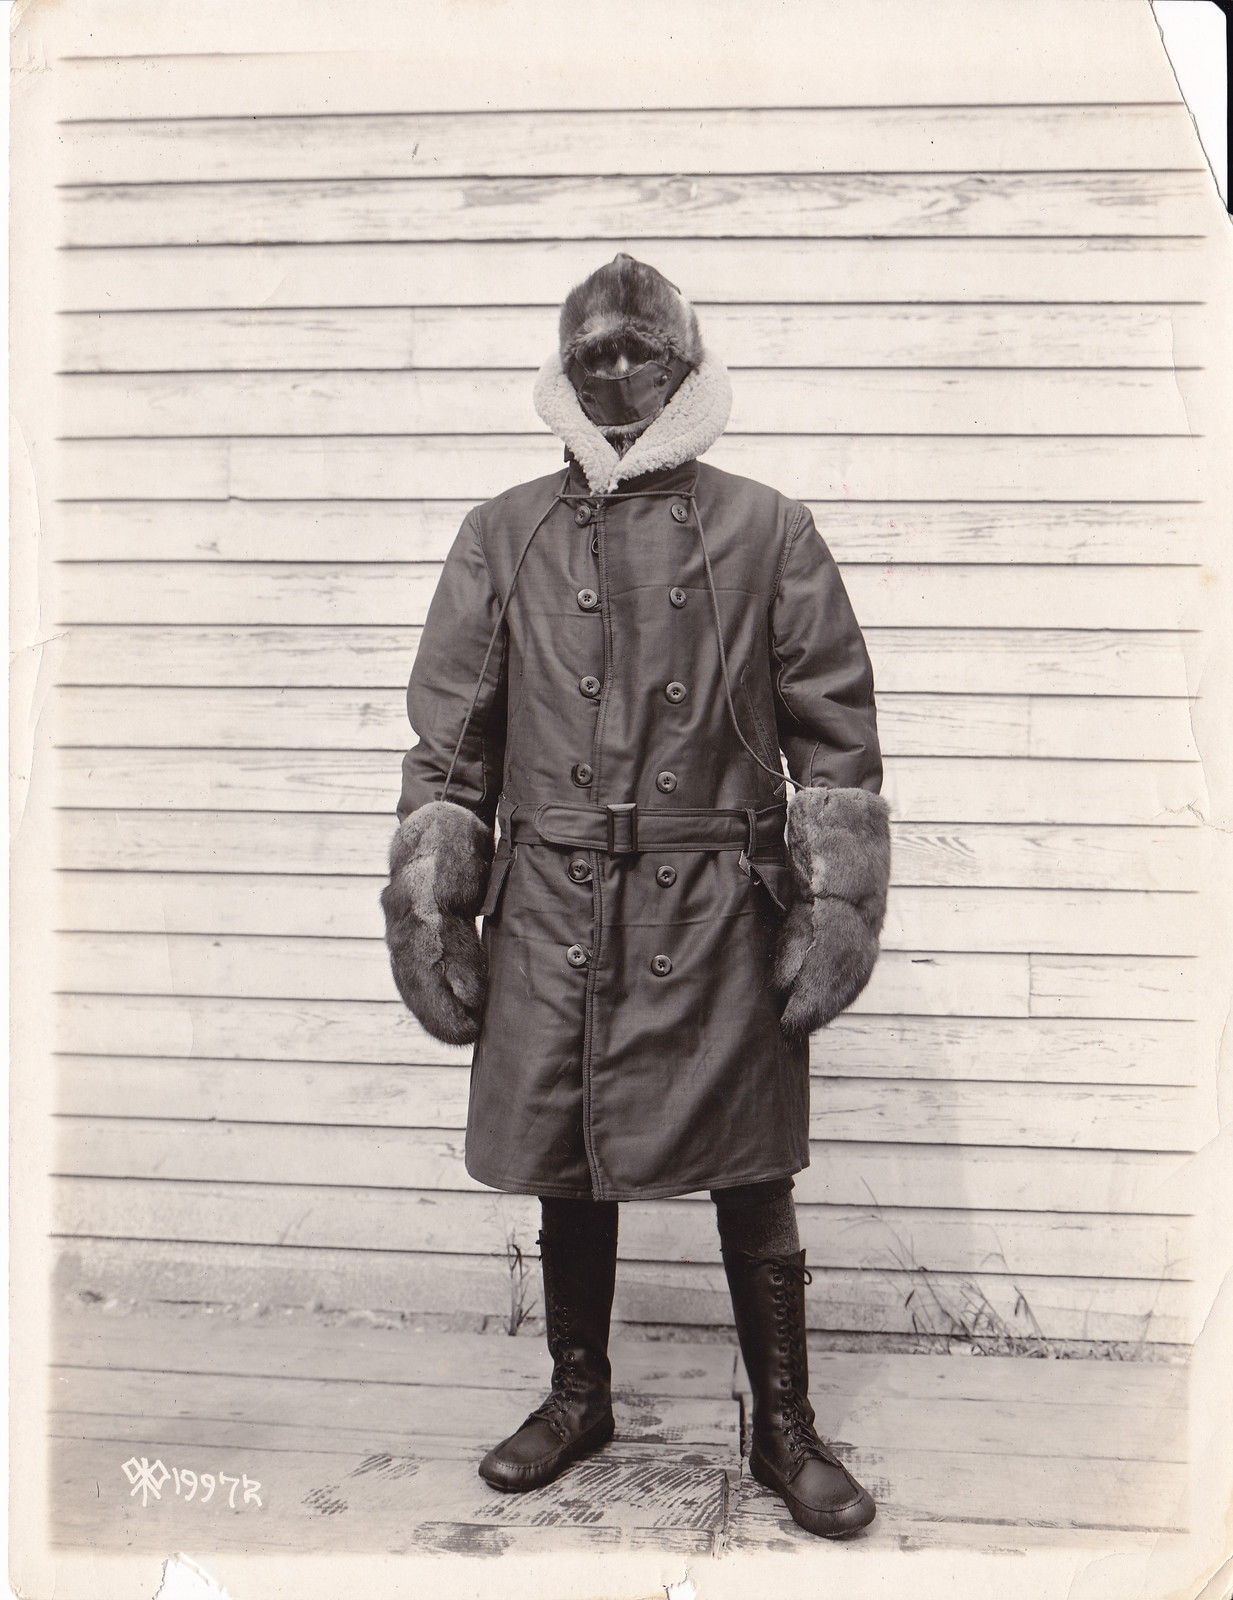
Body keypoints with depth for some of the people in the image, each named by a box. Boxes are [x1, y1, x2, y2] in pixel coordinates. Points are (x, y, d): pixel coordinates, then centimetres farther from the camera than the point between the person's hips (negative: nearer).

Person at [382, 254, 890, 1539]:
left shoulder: (767, 534, 3)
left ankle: (785, 1429, 28)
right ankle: (577, 1398, 36)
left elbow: (836, 735, 3)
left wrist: (836, 909, -3)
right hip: (552, 913, 2)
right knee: (563, 1172, 14)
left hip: (719, 915, -1)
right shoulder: (504, 537, 7)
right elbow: (447, 740, 7)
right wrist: (431, 913, 3)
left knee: (751, 1180, 7)